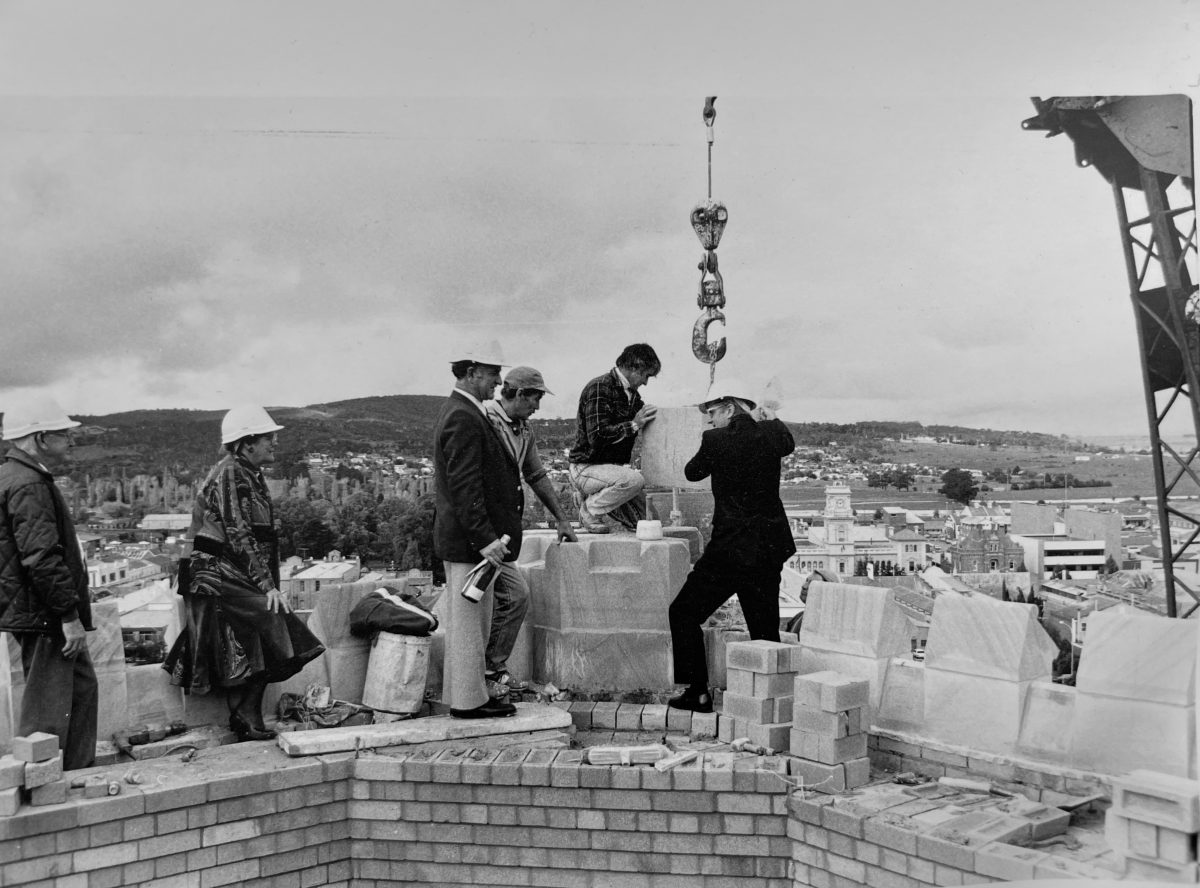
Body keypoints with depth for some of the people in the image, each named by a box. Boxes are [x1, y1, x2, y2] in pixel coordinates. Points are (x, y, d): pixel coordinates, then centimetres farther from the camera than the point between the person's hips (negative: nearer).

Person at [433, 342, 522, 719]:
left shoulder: (462, 412, 15)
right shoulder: (464, 419, -19)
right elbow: (464, 486, -24)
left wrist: (487, 536, 21)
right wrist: (485, 539, -25)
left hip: (468, 537, 11)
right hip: (468, 541, -11)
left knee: (470, 622, 18)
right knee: (469, 621, -1)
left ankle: (463, 691, 28)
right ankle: (468, 699, 9)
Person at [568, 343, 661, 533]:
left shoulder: (632, 394, 11)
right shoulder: (599, 388, -17)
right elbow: (597, 436, -26)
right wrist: (633, 425, -22)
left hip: (614, 466, 9)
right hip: (586, 468, -9)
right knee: (634, 480, -35)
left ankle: (597, 497, 17)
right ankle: (590, 509, -12)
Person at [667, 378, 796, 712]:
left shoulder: (715, 441, -11)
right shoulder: (772, 433, 0)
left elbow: (691, 472, 6)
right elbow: (789, 443, 24)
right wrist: (772, 419, 34)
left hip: (730, 548, -5)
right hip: (770, 548, 5)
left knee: (683, 613, 8)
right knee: (765, 629, 15)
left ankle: (698, 693, 6)